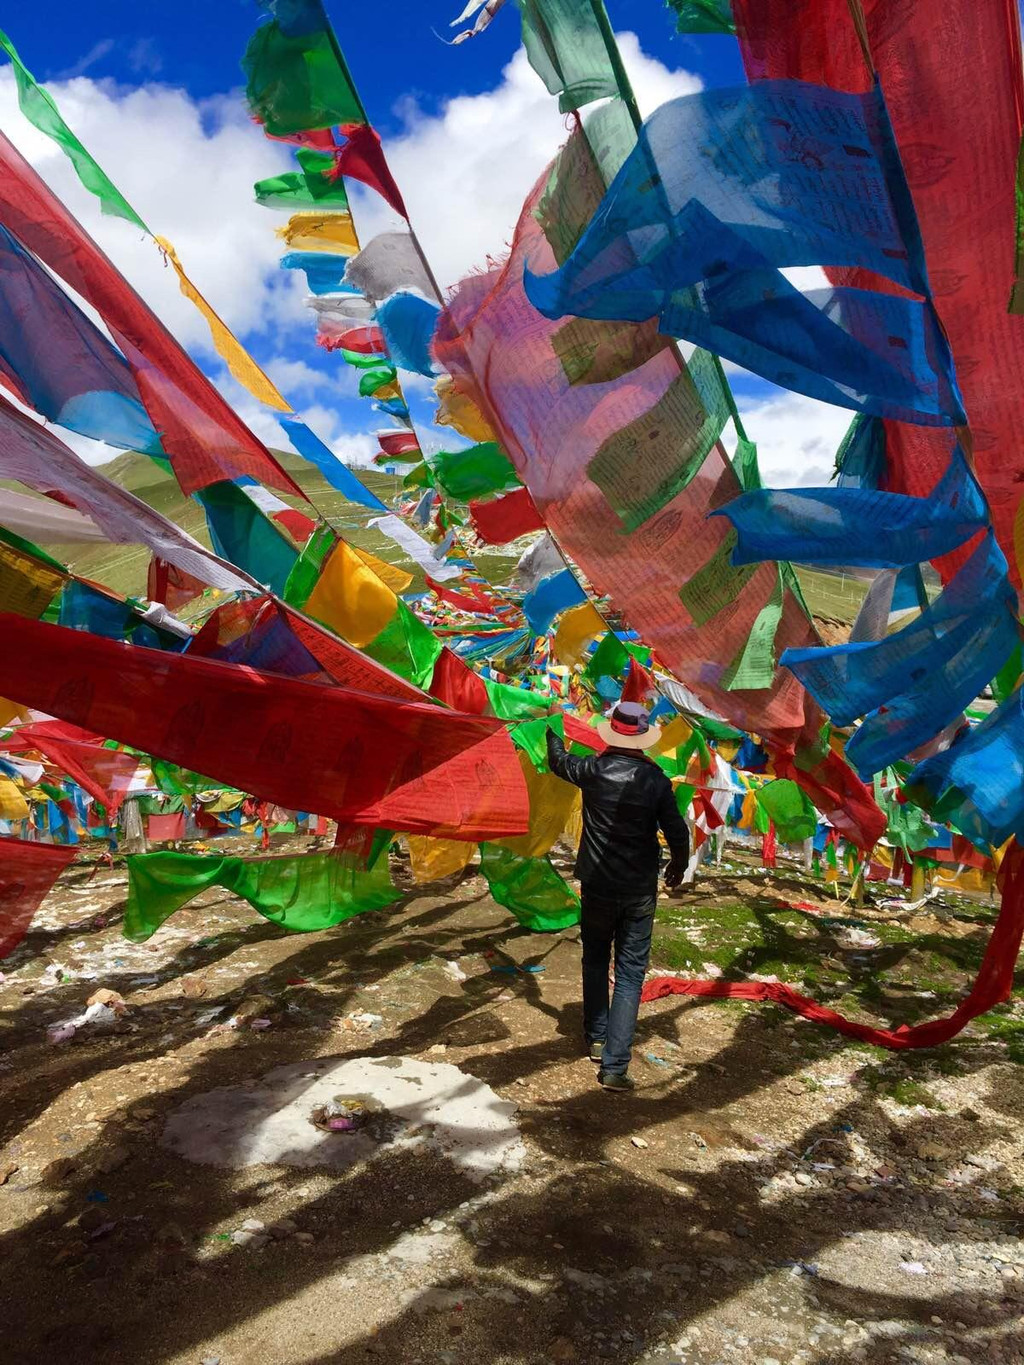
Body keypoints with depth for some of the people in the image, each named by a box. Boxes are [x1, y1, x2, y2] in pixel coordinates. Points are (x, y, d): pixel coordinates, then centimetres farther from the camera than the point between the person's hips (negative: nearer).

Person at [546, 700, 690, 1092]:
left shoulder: (593, 770, -7)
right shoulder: (656, 779, -9)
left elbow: (558, 761, 14)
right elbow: (678, 834, -7)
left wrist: (554, 731, 33)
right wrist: (677, 867, 13)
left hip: (597, 886, 1)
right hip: (640, 891, -1)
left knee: (595, 962, 22)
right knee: (630, 974, 4)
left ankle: (596, 1039, 31)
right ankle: (615, 1064, 1)